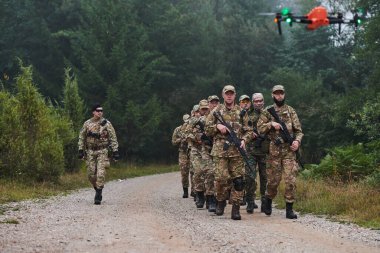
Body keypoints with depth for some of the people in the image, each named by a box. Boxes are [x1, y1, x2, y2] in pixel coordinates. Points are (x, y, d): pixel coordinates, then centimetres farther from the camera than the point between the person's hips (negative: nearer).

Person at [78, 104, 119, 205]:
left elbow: (113, 138, 0)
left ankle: (98, 196, -7)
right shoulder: (87, 123, 4)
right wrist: (81, 150, 3)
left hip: (102, 151, -2)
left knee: (100, 174, -12)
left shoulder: (106, 123, -2)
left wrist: (115, 151, -5)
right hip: (90, 151, 2)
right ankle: (97, 190, 25)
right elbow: (82, 137, 10)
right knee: (91, 174, 2)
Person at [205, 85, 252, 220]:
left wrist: (244, 140, -7)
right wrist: (217, 126, -9)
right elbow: (207, 129, 10)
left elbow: (248, 130, 12)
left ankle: (236, 208, 1)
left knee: (238, 179, -4)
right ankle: (221, 201, 18)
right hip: (220, 150, -1)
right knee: (221, 178, -6)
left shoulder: (241, 112, 11)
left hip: (237, 150, 1)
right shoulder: (216, 111, 9)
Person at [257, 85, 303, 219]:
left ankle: (289, 209, -3)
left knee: (290, 180, -7)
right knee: (273, 180, 5)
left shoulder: (291, 111, 10)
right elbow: (259, 128, 1)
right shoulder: (267, 111, 7)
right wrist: (271, 124, -14)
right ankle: (268, 201, 31)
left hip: (289, 150, 1)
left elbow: (298, 130, 9)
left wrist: (297, 141, -9)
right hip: (274, 150, -1)